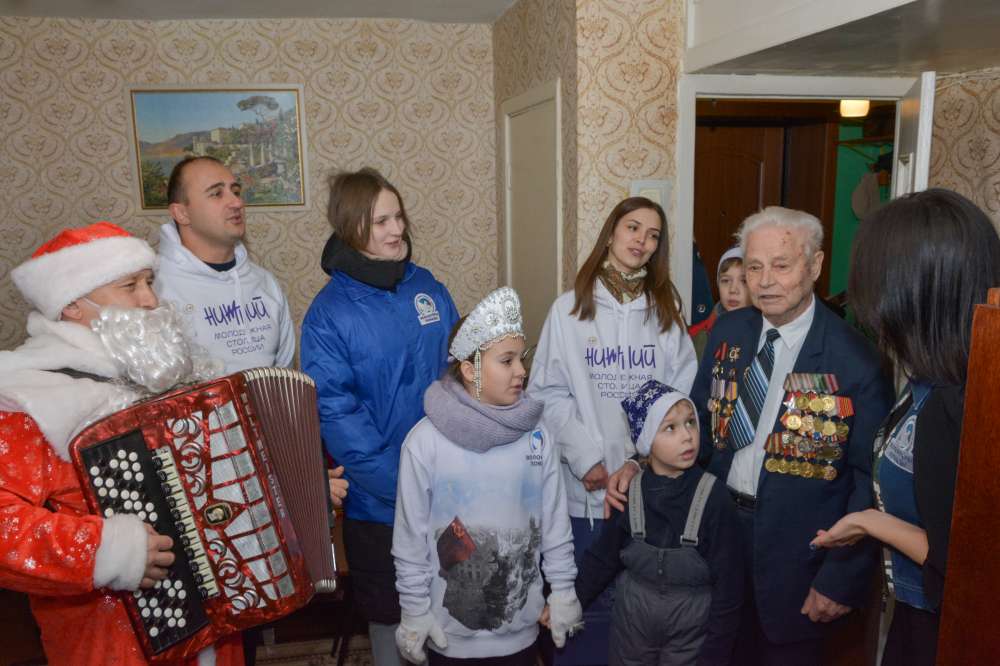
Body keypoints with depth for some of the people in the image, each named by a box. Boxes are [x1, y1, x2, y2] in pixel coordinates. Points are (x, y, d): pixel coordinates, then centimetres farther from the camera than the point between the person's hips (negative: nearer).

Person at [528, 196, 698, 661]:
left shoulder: (667, 310, 6)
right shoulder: (570, 308, -2)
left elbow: (683, 393, 1)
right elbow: (548, 393, -4)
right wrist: (585, 456, -11)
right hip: (587, 486, -2)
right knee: (591, 601, 8)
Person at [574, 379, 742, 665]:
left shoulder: (713, 496, -16)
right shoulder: (629, 492, -9)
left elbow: (728, 582, -11)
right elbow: (602, 559, 2)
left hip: (692, 623, -2)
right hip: (632, 616, 2)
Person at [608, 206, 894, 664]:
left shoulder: (855, 360, -18)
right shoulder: (728, 331, -2)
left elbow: (870, 480, -13)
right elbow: (702, 422, 4)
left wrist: (842, 579, -11)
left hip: (795, 552, -4)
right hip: (719, 524, 5)